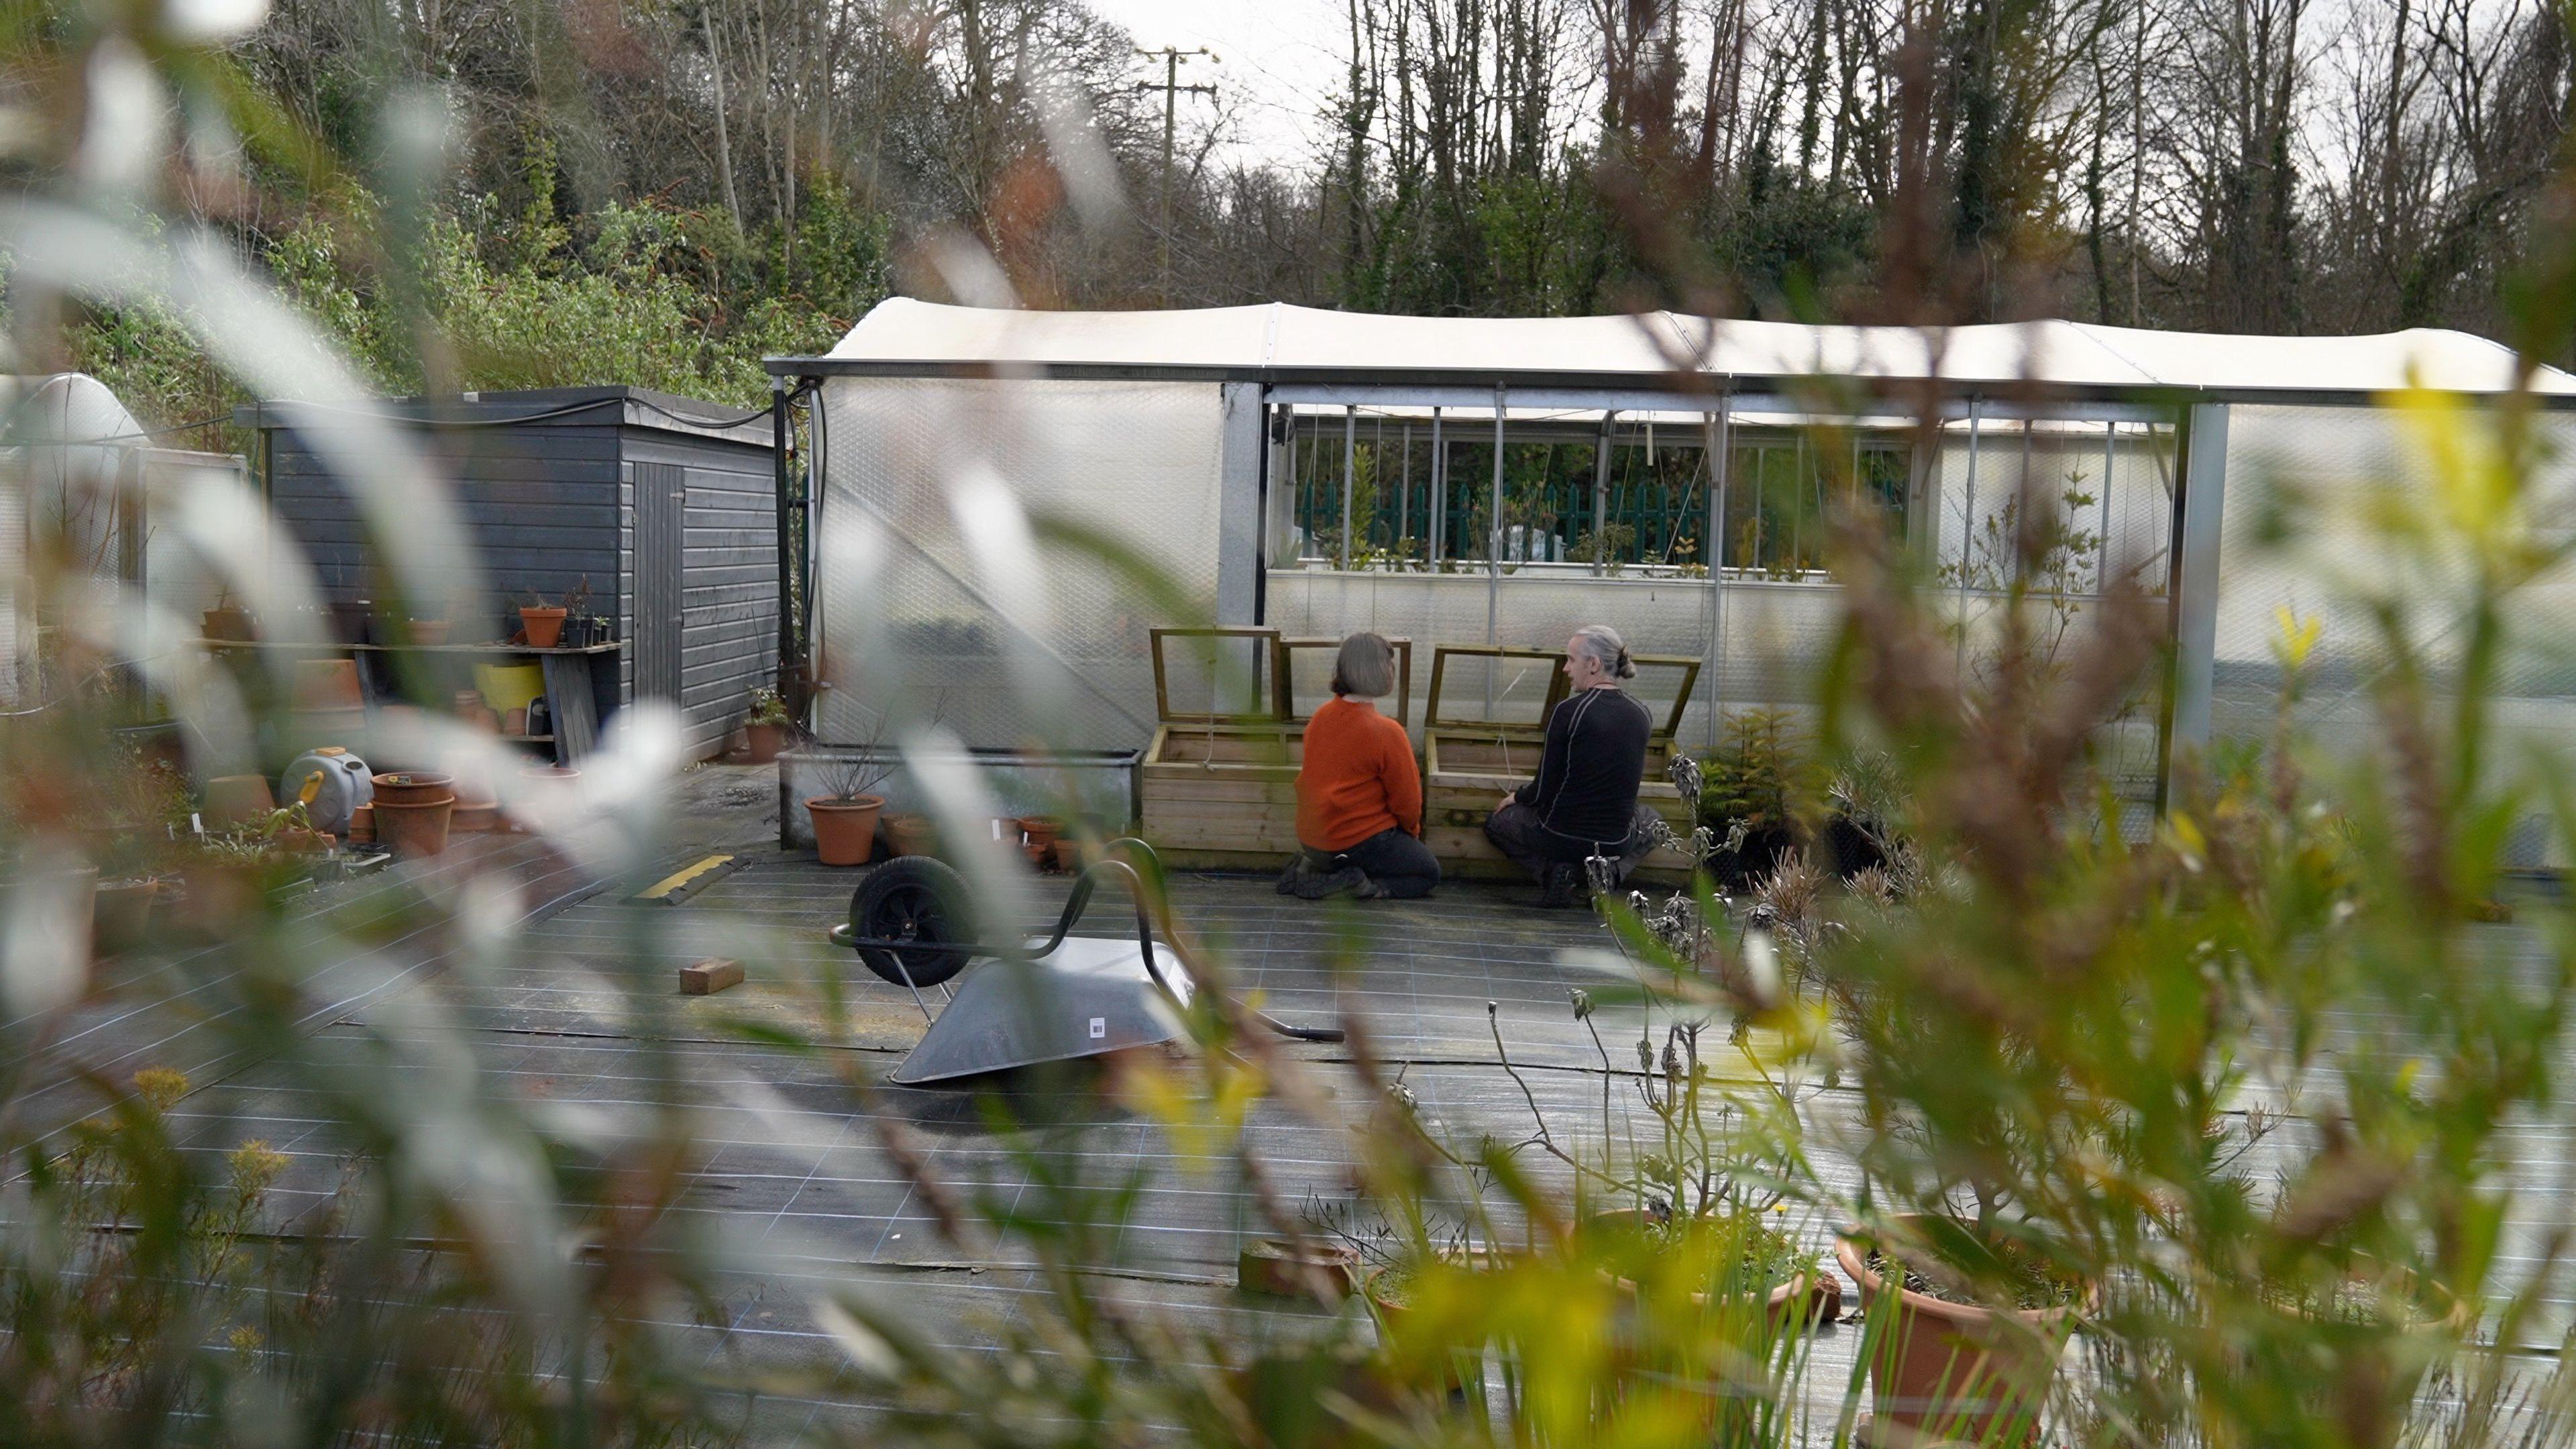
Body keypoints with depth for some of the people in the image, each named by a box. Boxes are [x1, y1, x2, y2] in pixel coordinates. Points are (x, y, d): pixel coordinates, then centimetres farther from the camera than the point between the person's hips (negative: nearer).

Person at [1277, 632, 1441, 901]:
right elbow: (1407, 800, -11)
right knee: (1429, 873, 14)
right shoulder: (1386, 732, -20)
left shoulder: (1321, 717, 1)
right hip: (1356, 841, -7)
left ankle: (1312, 867, 8)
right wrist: (1412, 830, 12)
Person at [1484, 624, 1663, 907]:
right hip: (1616, 842, 3)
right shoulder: (1643, 714, -1)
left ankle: (1555, 872, 1)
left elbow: (1543, 790, -12)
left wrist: (1516, 797, 11)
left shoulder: (1568, 711, -17)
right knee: (1652, 820, 39)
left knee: (1496, 822, 28)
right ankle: (1609, 870, 7)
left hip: (1560, 836, -3)